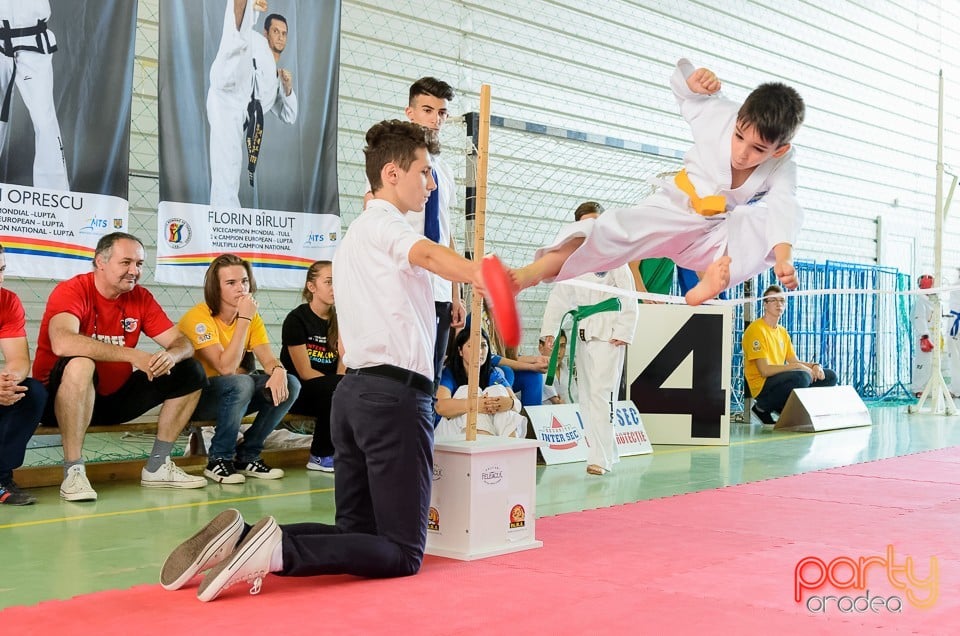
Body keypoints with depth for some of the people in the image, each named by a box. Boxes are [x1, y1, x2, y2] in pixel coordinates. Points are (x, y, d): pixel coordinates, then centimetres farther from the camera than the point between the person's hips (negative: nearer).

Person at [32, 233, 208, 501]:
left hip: (115, 397, 6)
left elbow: (182, 343, 0)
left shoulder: (141, 298, 1)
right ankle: (73, 472, -29)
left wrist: (171, 356, -27)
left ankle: (157, 467, 2)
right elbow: (62, 343, -36)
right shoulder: (72, 291, -16)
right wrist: (133, 355, -37)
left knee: (190, 372, -1)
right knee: (80, 363, -38)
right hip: (59, 397, -6)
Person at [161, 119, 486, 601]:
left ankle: (241, 539, -7)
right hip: (395, 393, -9)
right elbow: (426, 253, -28)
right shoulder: (383, 223, -3)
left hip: (353, 391, 9)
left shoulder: (352, 237, 27)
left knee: (357, 532, 9)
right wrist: (481, 277, -47)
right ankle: (278, 550, -26)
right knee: (403, 553, -8)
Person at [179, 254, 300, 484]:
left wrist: (278, 370, -31)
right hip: (194, 396, -7)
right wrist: (244, 319, -30)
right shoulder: (199, 317, -20)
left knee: (290, 384, -13)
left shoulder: (251, 316, 1)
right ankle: (219, 460, -17)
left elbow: (268, 359, -6)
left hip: (233, 396, 7)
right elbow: (226, 367, -30)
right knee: (241, 383, -36)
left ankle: (247, 457, -2)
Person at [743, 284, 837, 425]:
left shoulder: (782, 331, 18)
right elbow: (765, 370, -20)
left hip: (780, 379, 9)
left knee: (830, 377, 7)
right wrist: (798, 366, -19)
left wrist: (815, 365, -5)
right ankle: (763, 408, -12)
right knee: (802, 377, -35)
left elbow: (794, 362, 15)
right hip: (762, 387, -9)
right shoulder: (756, 329, -12)